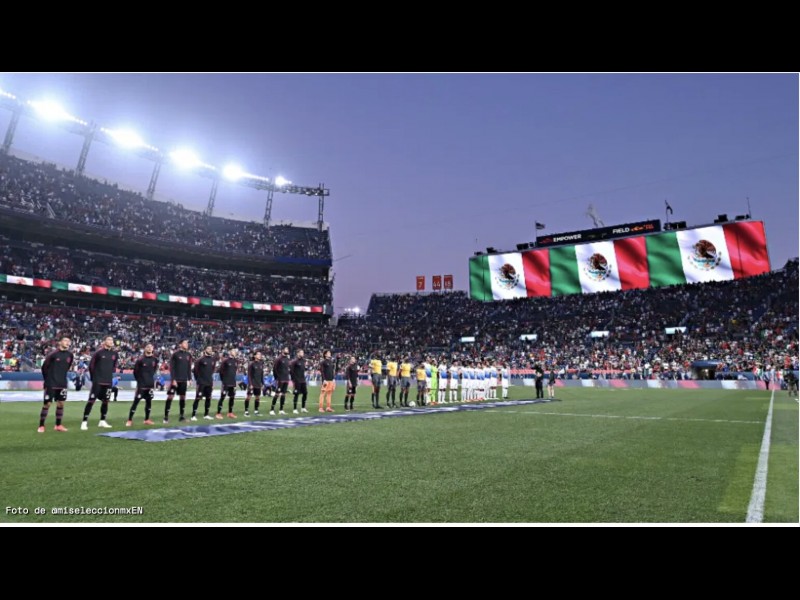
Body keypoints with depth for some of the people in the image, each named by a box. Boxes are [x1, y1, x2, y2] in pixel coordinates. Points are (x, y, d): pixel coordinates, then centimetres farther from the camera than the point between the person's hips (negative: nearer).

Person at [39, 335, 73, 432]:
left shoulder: (70, 355, 3)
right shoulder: (53, 354, -12)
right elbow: (44, 367, -4)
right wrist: (47, 379, 5)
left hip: (62, 384, 5)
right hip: (51, 384, -5)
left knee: (61, 403, 7)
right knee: (47, 404, -2)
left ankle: (58, 425, 17)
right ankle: (41, 426, 8)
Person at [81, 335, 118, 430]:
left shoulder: (114, 354, 7)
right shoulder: (98, 353, -9)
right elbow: (91, 365, -3)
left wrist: (110, 375, 13)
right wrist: (94, 377, 2)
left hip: (108, 382, 5)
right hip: (98, 381, -5)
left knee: (105, 401, 11)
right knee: (91, 401, -7)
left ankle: (102, 421, 23)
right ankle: (84, 422, -1)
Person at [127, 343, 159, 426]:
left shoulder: (155, 360, 4)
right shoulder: (140, 359, -10)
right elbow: (135, 371, -3)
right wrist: (139, 380, 3)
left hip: (150, 385, 5)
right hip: (141, 385, -5)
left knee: (149, 402, 9)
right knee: (136, 401, -4)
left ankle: (147, 420, 20)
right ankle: (129, 420, 4)